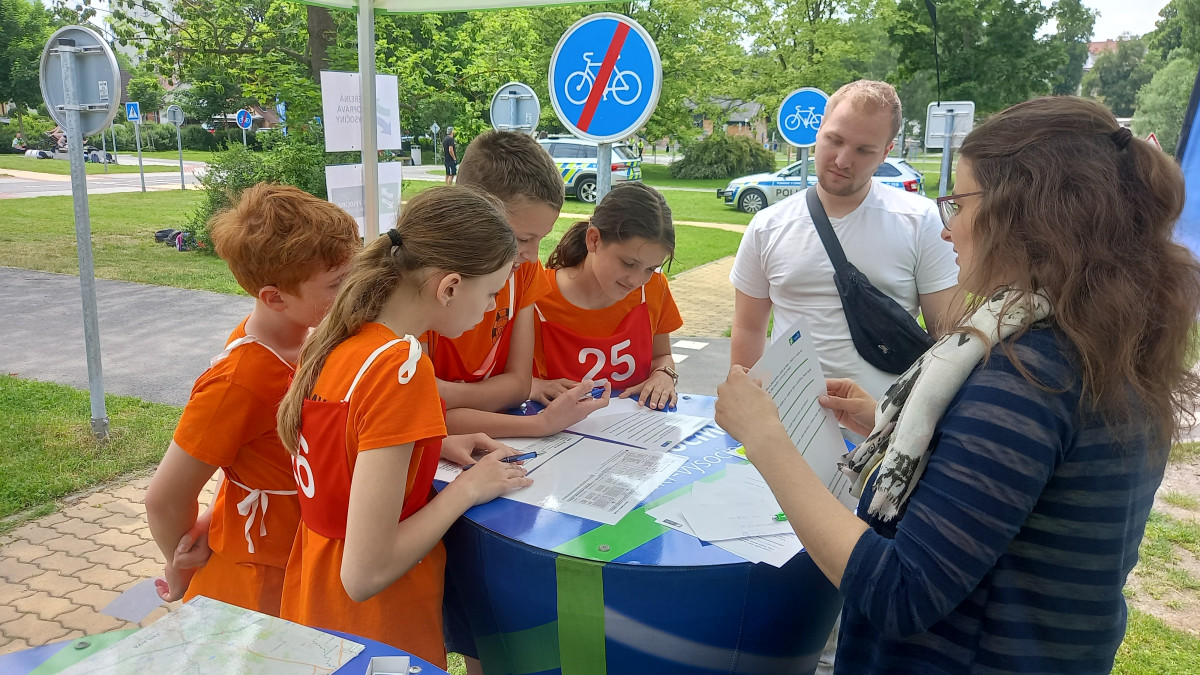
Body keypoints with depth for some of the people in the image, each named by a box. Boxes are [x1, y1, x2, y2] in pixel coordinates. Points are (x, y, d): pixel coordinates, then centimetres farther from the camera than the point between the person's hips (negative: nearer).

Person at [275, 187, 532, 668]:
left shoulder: (332, 338, -5)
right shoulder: (401, 366, -28)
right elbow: (364, 574, -27)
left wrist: (437, 445, 2)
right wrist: (466, 488, -16)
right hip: (376, 630, -7)